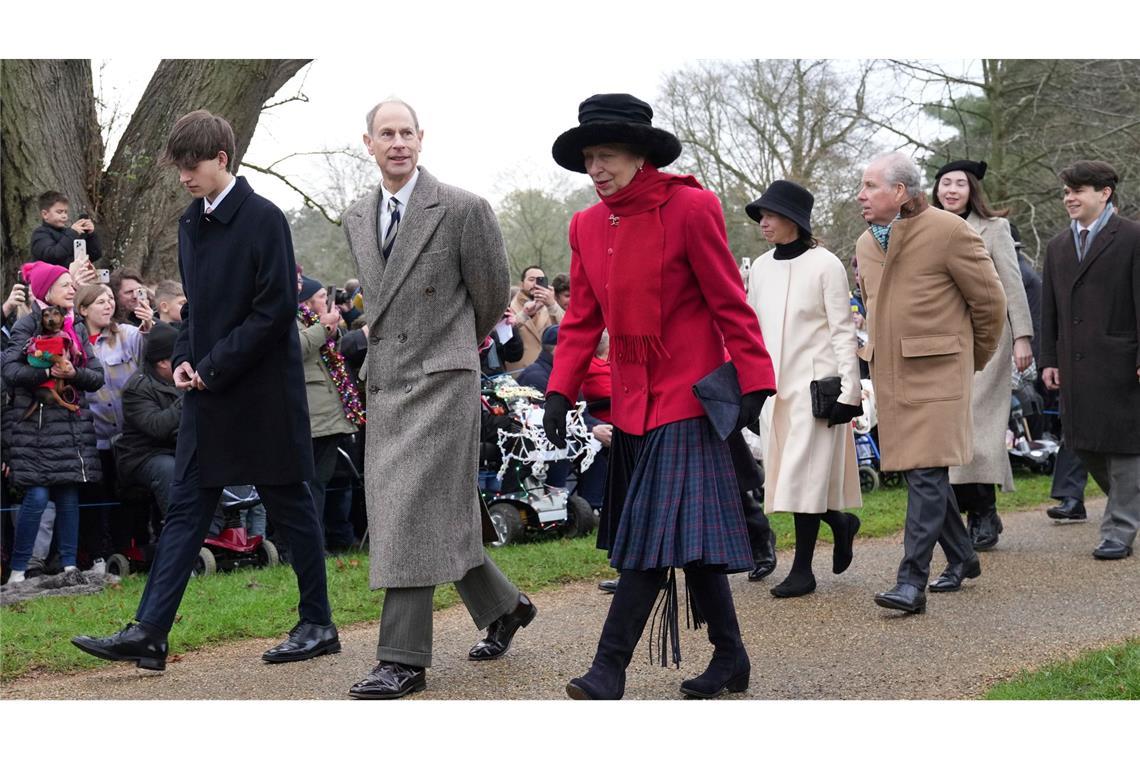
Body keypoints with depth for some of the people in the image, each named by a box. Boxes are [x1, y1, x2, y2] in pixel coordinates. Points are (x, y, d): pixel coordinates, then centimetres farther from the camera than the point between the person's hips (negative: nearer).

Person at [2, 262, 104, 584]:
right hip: (33, 423, -5)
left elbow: (97, 377, 9)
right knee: (37, 496, -10)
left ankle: (69, 567, 8)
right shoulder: (26, 325, -2)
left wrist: (73, 373, -10)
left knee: (69, 496, 2)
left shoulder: (78, 327, 14)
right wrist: (49, 372, -19)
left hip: (72, 423, 5)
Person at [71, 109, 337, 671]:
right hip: (208, 394, 7)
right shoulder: (191, 224, 12)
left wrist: (215, 366, -16)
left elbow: (277, 309, -17)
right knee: (185, 509, 4)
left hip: (263, 392, -7)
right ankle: (148, 633, 2)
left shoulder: (263, 219, -12)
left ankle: (317, 625, 17)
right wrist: (184, 358, 2)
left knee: (290, 508, 4)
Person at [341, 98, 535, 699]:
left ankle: (404, 660, -7)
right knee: (441, 513, 12)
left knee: (414, 512, -11)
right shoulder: (356, 220, 11)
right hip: (385, 384, 7)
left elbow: (493, 293, 4)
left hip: (441, 380, -6)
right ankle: (503, 606, 33)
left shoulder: (463, 209, -8)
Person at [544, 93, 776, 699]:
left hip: (685, 396, -6)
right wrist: (560, 391, 1)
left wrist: (756, 384, -12)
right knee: (687, 538, 11)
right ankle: (730, 658, 21)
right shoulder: (586, 226, 8)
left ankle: (610, 670, -11)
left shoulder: (690, 207, -10)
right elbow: (582, 318, 11)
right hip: (631, 403, 6)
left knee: (657, 532, -10)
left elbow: (730, 304, -9)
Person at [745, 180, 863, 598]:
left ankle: (802, 570, 1)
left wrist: (848, 390, -13)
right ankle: (841, 522, 31)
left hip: (815, 383, -6)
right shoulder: (760, 268, 10)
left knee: (804, 474, -7)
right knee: (784, 472, 6)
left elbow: (843, 331, -7)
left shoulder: (825, 265, -7)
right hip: (774, 385, 6)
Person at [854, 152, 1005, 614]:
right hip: (889, 373, 7)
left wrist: (973, 358, 8)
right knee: (918, 471, 12)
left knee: (926, 473, -12)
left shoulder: (948, 231, -9)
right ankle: (962, 559, 29)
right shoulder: (865, 245, 12)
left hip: (936, 371, -7)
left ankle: (912, 582, -14)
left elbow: (989, 299, -2)